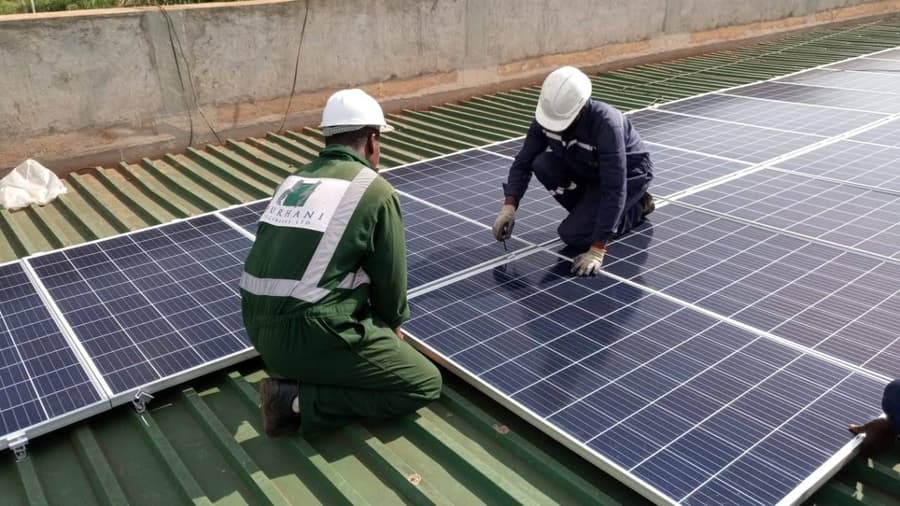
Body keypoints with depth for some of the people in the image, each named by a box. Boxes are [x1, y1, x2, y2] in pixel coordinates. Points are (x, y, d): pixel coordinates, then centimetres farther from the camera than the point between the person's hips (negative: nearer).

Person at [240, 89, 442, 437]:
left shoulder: (295, 180, 13)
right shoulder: (375, 190, -7)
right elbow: (390, 278, 1)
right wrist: (393, 323, 24)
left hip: (257, 327, 8)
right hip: (307, 334, -8)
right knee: (425, 384, 4)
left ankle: (302, 370, 13)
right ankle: (299, 401, -4)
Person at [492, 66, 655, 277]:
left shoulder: (606, 124, -38)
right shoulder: (548, 115, -20)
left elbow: (614, 189, -40)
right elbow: (523, 163, -12)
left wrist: (597, 249, -43)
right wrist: (509, 207, -27)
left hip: (629, 174, -6)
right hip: (589, 170, 6)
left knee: (572, 235, -20)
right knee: (542, 164, -22)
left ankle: (636, 207, 4)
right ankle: (589, 211, 1)